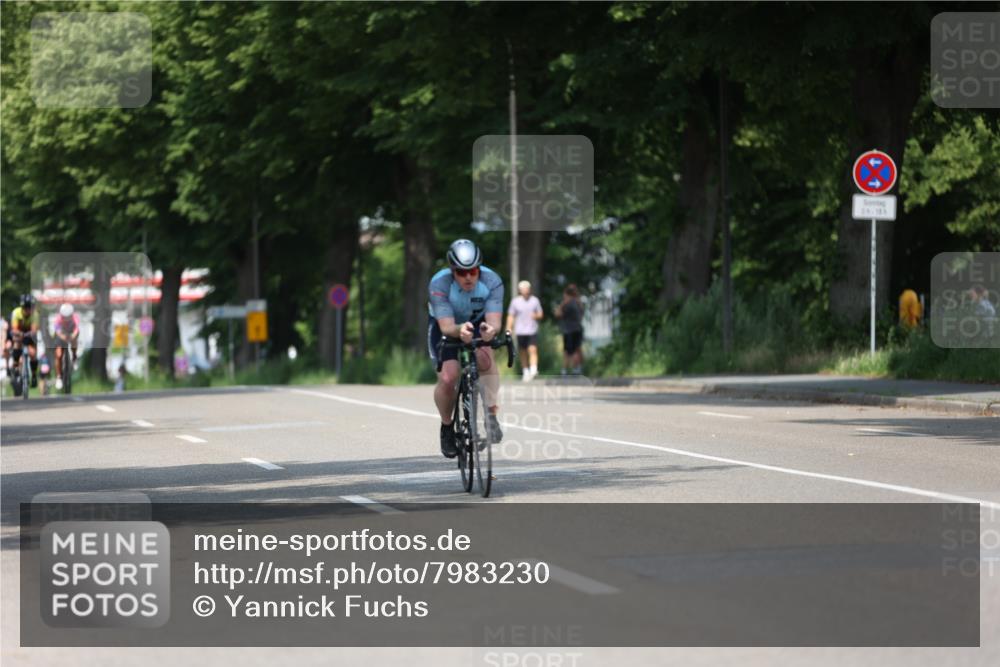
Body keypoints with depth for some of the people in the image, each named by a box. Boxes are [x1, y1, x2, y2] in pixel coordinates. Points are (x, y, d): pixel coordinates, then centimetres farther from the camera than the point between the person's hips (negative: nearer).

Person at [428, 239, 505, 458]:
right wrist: (459, 330, -60)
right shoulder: (439, 283, -32)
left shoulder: (491, 281, -28)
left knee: (485, 356, -32)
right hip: (445, 327, -1)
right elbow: (447, 327, -37)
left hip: (478, 324, 1)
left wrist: (491, 329, -59)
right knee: (447, 379, -20)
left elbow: (494, 322, -35)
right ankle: (446, 427, 8)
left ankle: (490, 414, -20)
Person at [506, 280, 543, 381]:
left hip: (532, 331, -1)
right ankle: (525, 372, 17)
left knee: (533, 350, -16)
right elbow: (511, 316, 7)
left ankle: (533, 369, -24)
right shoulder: (515, 301, 3)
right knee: (523, 353, 6)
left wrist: (536, 315, -12)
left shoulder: (535, 300, 5)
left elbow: (540, 314, 11)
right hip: (520, 331, 1)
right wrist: (509, 329, -1)